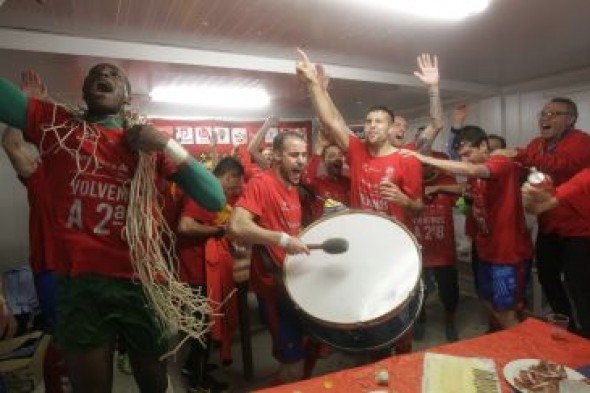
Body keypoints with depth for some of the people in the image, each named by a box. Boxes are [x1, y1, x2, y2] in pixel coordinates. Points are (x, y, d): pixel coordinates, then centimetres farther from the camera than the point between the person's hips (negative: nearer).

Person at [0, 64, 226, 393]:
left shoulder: (150, 143, 5)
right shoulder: (55, 124, 7)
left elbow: (216, 200, -5)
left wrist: (167, 145, -11)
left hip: (142, 281, 1)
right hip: (80, 283, 0)